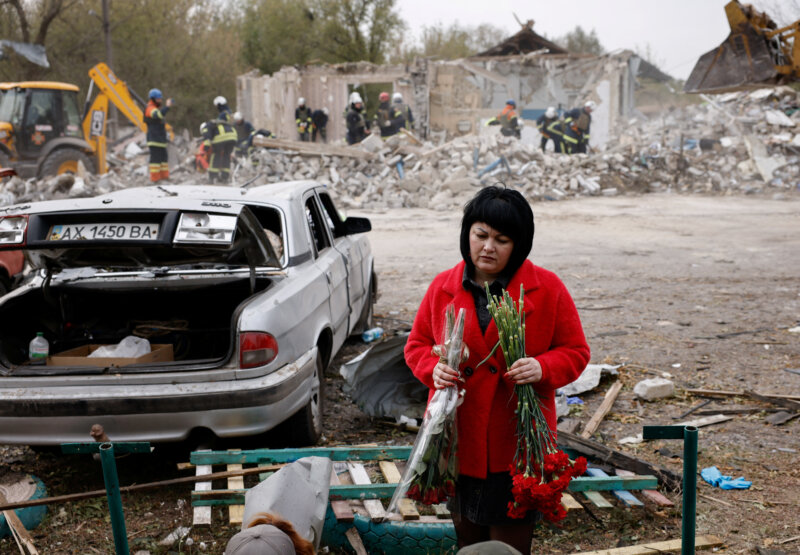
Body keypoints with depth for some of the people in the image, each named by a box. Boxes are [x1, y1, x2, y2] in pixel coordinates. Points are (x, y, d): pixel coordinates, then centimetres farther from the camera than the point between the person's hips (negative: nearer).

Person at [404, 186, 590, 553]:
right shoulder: (442, 287, 3)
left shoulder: (547, 288, -4)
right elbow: (416, 344, 12)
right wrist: (433, 368, -10)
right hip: (458, 440, 3)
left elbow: (575, 351, 1)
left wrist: (542, 368, -19)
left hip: (517, 444, -3)